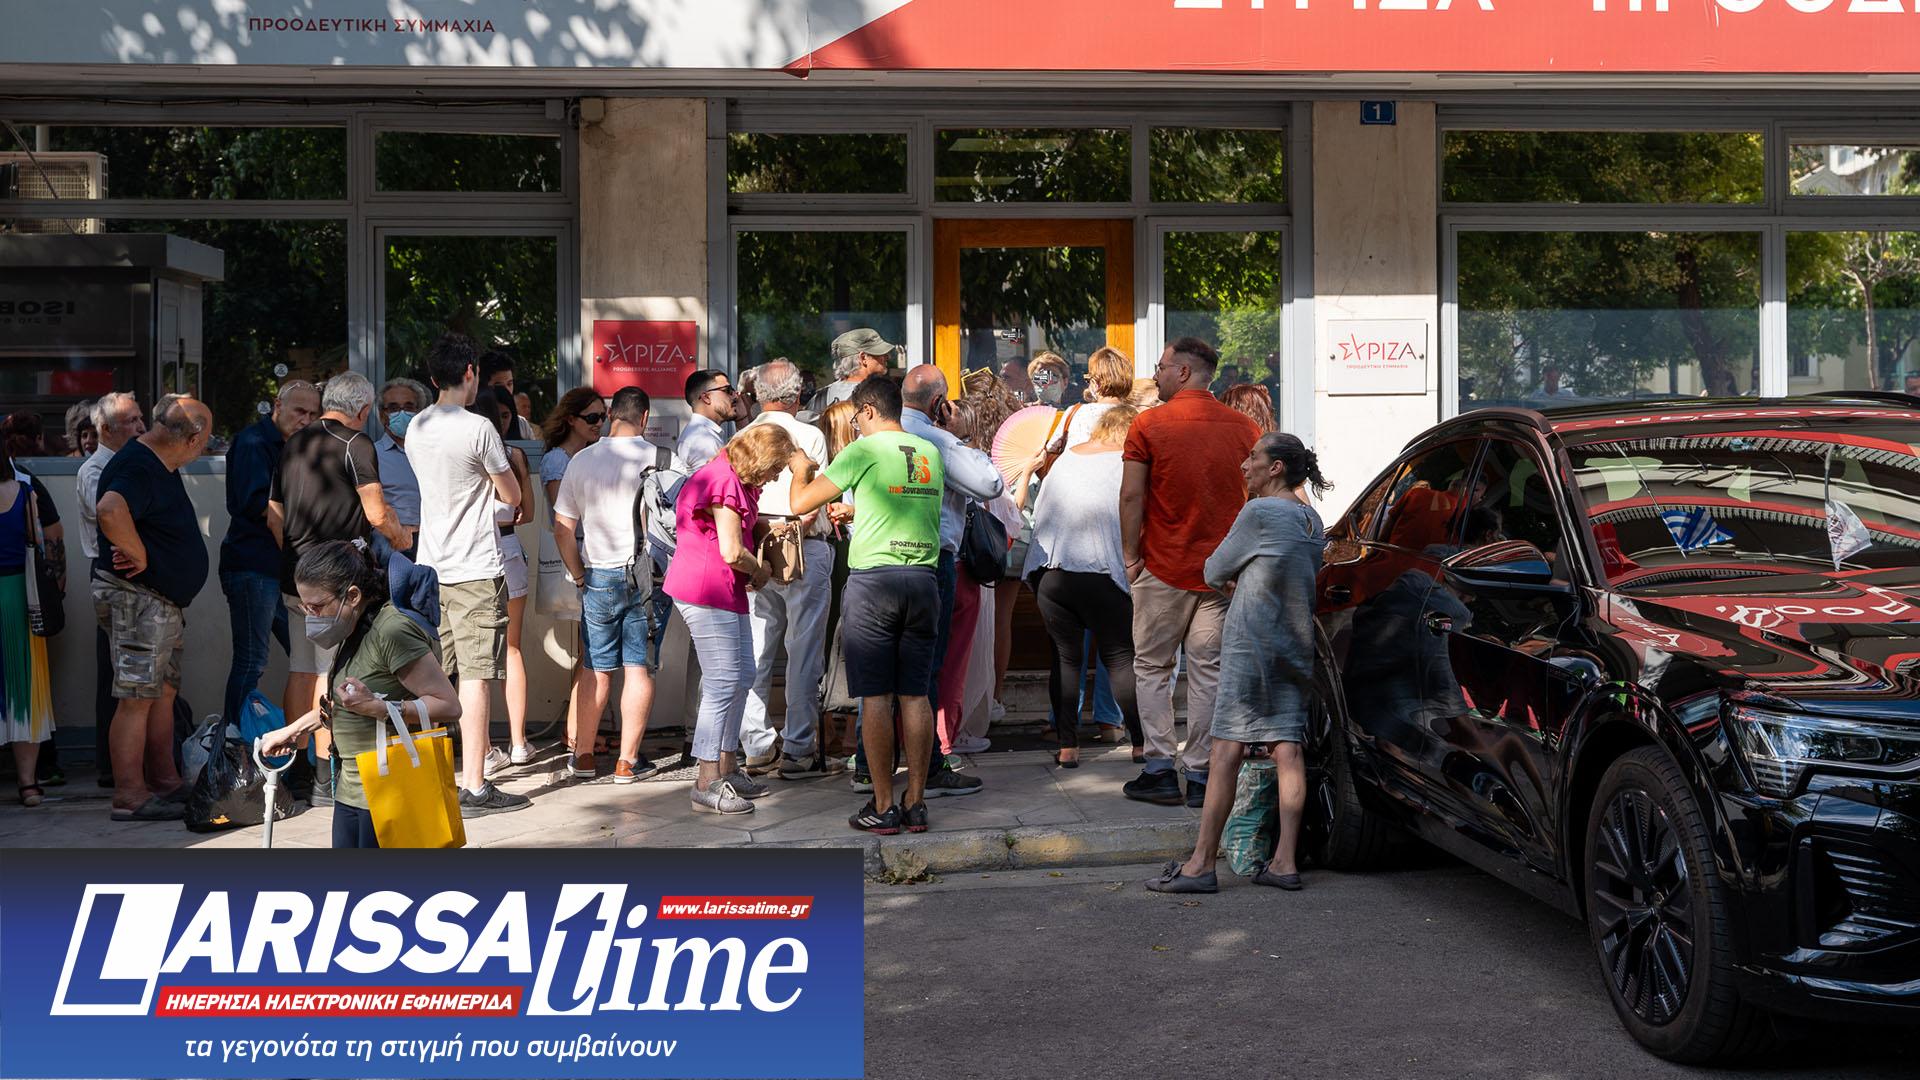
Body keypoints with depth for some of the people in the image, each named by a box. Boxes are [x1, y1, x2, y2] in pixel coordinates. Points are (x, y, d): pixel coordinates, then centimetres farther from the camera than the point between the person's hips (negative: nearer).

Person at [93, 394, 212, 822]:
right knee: (137, 697, -7)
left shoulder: (162, 467, 12)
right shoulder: (136, 468, -21)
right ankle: (130, 796, -2)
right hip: (136, 598, -10)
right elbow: (110, 511, -41)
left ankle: (165, 782, 23)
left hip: (165, 601, 10)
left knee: (164, 692, 15)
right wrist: (139, 555, -28)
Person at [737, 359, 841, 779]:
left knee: (756, 653, 9)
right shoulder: (809, 436, -6)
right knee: (804, 653, 0)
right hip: (804, 551, -5)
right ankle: (799, 751, 1)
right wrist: (798, 527, 4)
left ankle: (756, 749, 13)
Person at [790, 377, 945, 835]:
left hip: (872, 579, -5)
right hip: (923, 579, 5)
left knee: (876, 697, 0)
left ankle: (883, 806, 1)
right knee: (916, 696, 8)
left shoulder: (864, 450, -5)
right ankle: (916, 803, 10)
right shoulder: (931, 453, 11)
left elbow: (801, 503, -3)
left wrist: (800, 472, 18)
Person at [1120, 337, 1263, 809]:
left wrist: (1131, 557, 0)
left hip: (1164, 569, -3)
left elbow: (1131, 496, -8)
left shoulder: (1149, 424, -6)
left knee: (1152, 668, 9)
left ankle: (1160, 770, 6)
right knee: (1208, 671, 7)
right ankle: (1201, 776, 8)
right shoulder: (1244, 428, 4)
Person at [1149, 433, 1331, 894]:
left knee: (1227, 748, -7)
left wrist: (1228, 580, 19)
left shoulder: (1260, 513, -10)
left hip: (1252, 642, -8)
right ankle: (1285, 861, 1)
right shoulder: (1313, 521, 14)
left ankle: (1201, 864, -6)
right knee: (1287, 748, 4)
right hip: (1297, 645, 8)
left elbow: (1215, 571, -1)